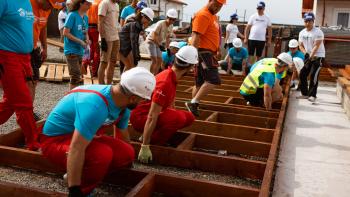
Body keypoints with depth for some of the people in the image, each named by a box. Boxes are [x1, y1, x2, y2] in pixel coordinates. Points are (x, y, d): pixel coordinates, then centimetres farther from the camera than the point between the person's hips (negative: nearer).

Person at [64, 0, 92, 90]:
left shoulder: (85, 17, 9)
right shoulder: (72, 15, -13)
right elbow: (65, 33, -16)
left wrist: (87, 39, -2)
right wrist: (80, 41, -17)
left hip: (80, 50, 8)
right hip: (71, 50, -7)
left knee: (77, 76, 13)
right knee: (76, 76, -11)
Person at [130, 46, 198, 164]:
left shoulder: (171, 76, 2)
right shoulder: (165, 82, -27)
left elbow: (170, 106, 14)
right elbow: (152, 117, -30)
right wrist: (144, 147, -29)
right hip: (140, 117, -10)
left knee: (189, 118, 1)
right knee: (179, 118, -31)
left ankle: (148, 136, 6)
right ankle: (151, 142, -10)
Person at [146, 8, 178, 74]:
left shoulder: (171, 26, -4)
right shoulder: (160, 24, -26)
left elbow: (168, 38, 6)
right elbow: (154, 36, -28)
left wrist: (167, 48, 2)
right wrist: (160, 45, -31)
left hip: (159, 43, 8)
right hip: (151, 41, -7)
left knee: (159, 60, 5)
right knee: (154, 60, -15)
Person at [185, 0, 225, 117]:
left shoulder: (213, 16, 19)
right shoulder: (203, 15, -14)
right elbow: (195, 36, -22)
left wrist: (218, 49, 26)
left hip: (208, 53, 10)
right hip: (203, 53, -10)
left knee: (200, 83, 12)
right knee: (214, 80, -18)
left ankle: (193, 104, 19)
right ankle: (193, 103, -16)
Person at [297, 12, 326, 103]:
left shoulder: (318, 32, -16)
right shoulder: (302, 32, 5)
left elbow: (316, 46, -21)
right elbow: (300, 45, 6)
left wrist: (311, 56, -28)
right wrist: (306, 53, -11)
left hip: (318, 56, -7)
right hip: (308, 56, 7)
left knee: (313, 75, -13)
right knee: (302, 74, 5)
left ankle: (312, 95, -4)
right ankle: (305, 93, 16)